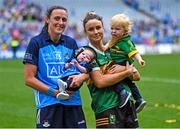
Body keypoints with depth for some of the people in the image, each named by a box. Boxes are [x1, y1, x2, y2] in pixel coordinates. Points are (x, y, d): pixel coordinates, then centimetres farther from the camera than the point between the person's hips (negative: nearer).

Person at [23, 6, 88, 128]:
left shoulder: (71, 42, 12)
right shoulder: (36, 42, -1)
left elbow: (85, 69, 16)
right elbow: (29, 79, -4)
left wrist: (81, 77, -8)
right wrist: (55, 92, -13)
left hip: (73, 103, 4)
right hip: (48, 104, -4)